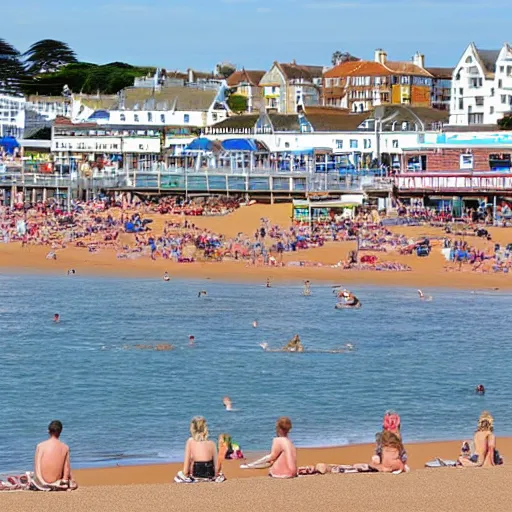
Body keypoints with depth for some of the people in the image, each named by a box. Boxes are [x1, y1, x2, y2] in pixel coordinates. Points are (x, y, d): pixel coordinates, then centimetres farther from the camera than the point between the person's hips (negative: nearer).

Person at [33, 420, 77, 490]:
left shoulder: (40, 446, -7)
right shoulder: (65, 448, -3)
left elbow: (37, 466, -3)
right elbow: (66, 468, 0)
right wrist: (64, 480, 15)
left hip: (42, 482, 0)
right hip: (57, 481, 0)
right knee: (74, 485, 30)